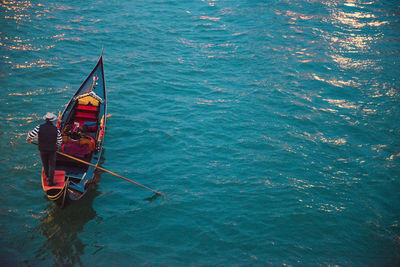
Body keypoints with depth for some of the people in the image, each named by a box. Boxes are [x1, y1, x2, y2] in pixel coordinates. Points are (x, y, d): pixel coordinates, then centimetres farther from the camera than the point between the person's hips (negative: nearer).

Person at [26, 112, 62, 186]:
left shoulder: (39, 127, -11)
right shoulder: (56, 129, -10)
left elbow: (31, 135, -14)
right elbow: (59, 142, -4)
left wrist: (28, 139, 8)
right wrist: (56, 146, 19)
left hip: (42, 150, 2)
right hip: (52, 150, -2)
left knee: (45, 165, 22)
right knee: (52, 166, 9)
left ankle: (48, 177, 41)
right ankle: (50, 182, 7)